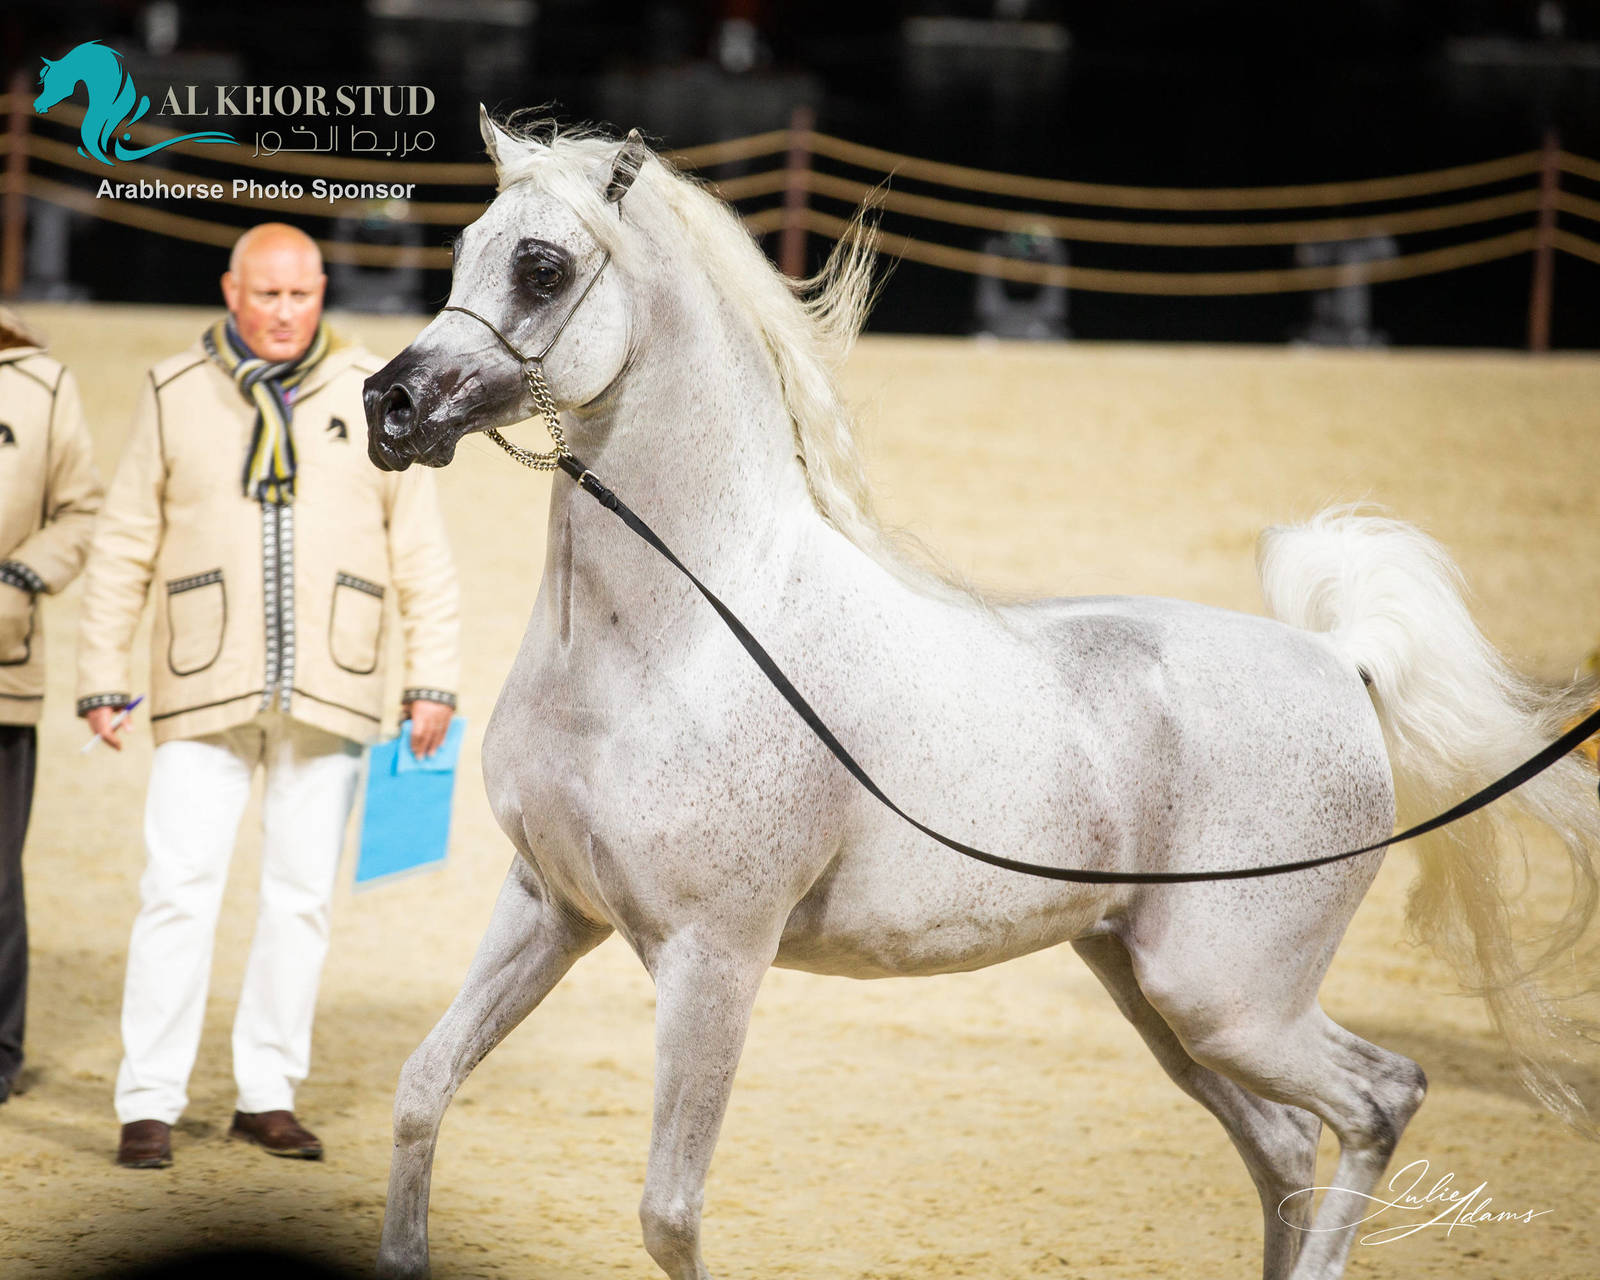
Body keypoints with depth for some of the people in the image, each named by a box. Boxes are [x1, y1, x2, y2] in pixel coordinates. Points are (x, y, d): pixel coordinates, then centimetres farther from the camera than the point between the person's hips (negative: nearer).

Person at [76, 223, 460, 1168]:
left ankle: (269, 1096, 15)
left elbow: (422, 551, 6)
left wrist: (434, 681, 0)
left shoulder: (372, 397, 5)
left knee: (303, 896, 5)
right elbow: (123, 549, 8)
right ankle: (150, 1105, -2)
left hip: (329, 696, 1)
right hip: (207, 697, -1)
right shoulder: (176, 397, 4)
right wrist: (102, 679, 3)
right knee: (179, 888, -7)